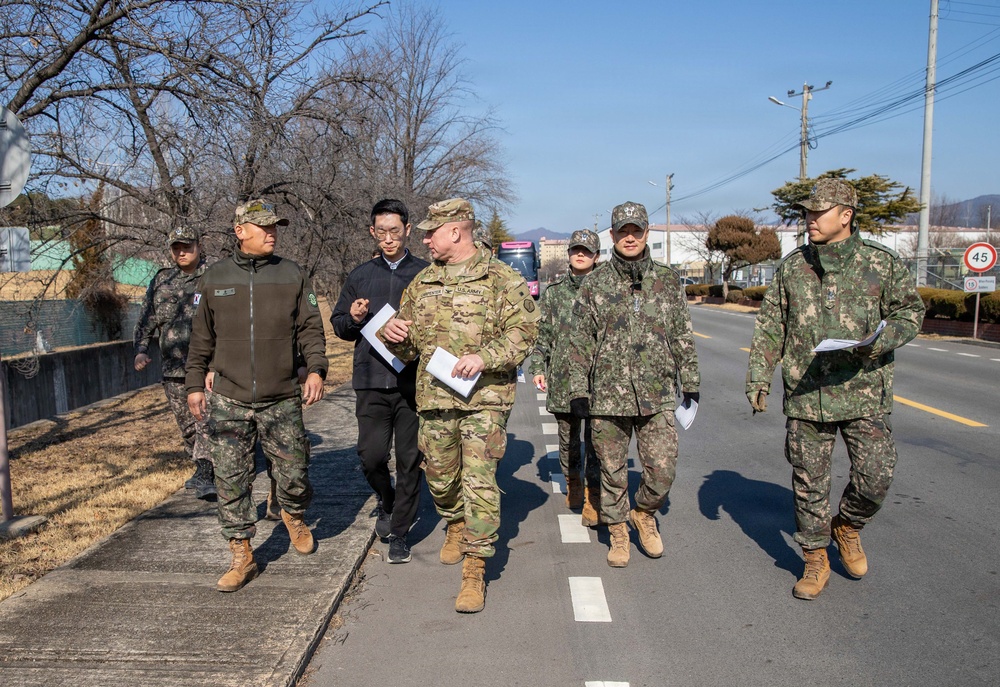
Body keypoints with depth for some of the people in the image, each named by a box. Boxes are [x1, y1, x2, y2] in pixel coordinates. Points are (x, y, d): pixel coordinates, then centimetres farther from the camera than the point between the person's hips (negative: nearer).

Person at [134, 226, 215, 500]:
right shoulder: (161, 281, 11)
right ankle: (202, 468, 30)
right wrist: (141, 350, 0)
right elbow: (146, 321, 15)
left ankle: (205, 478, -12)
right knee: (186, 425, 15)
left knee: (207, 420, -13)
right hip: (172, 369, 5)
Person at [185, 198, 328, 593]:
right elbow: (202, 339, 13)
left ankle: (294, 517, 38)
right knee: (231, 481, 2)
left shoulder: (293, 276, 3)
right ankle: (242, 557, 16)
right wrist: (195, 385, 11)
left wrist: (316, 369, -13)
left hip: (282, 400, -1)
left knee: (294, 474, 5)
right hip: (228, 402, 1)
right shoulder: (214, 279, 6)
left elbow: (310, 328, 1)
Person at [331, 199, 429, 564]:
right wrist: (353, 319, -6)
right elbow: (338, 325, 16)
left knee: (409, 459, 3)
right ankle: (387, 501, 31)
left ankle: (399, 531, 19)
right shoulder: (360, 276, 12)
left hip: (413, 381, -2)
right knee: (371, 455, -1)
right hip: (371, 382, 2)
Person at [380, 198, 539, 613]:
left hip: (484, 396, -5)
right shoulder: (422, 283, 14)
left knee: (479, 480, -9)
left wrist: (484, 357, -22)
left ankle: (475, 570, 1)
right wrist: (393, 334, -4)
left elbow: (524, 331, -9)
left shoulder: (500, 279, -2)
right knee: (439, 476, 15)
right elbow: (408, 345, 20)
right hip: (433, 396, 5)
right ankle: (456, 525, 46)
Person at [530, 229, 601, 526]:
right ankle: (573, 483, 34)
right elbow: (542, 334, 11)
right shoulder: (554, 291, 9)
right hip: (562, 377, 3)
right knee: (567, 437, 14)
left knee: (595, 439, -2)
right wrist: (538, 368, 4)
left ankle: (593, 497, 7)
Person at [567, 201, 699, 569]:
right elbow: (580, 343, 4)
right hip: (608, 396, -1)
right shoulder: (594, 284, 3)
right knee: (612, 471, 8)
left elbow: (683, 337, 12)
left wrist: (690, 384, 9)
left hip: (658, 396, 1)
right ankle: (618, 532, 29)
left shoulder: (667, 281, 8)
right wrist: (578, 391, -1)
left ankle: (644, 513, 29)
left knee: (663, 471, -1)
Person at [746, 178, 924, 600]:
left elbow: (911, 311, 6)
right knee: (809, 484, 8)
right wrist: (758, 376, 1)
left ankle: (847, 527, 31)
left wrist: (879, 340, -14)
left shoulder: (882, 263, 0)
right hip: (805, 396, 1)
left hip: (865, 394, -1)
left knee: (875, 479, -3)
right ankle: (815, 562, 26)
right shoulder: (792, 267, 5)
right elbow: (770, 327, 9)